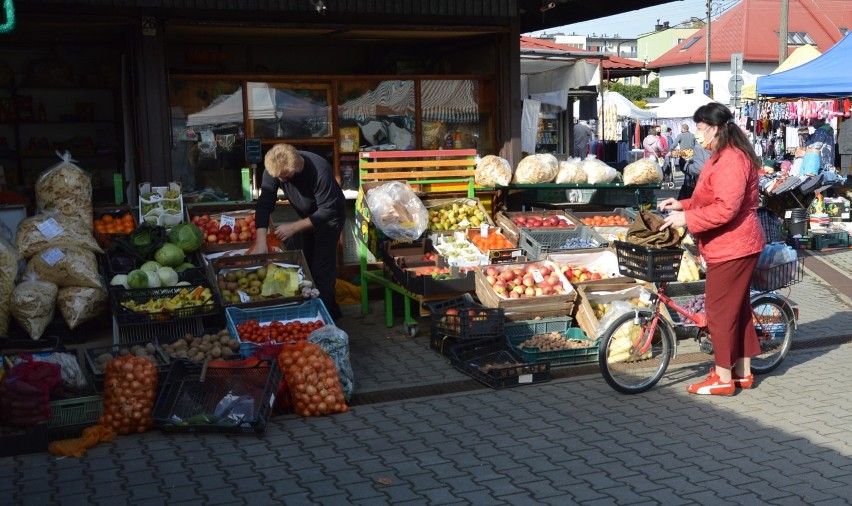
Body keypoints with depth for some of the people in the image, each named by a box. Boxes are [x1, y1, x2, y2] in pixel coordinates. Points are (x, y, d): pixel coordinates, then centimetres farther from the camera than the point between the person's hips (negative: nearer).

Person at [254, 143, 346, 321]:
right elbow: (264, 205, -26)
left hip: (329, 217, -6)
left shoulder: (319, 170, -39)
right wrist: (261, 241, -37)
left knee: (321, 270, -11)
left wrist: (294, 227, -37)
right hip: (308, 216, 7)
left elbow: (327, 211, -33)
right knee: (308, 264, 17)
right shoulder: (274, 169, -25)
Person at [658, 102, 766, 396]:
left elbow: (726, 208, -28)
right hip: (730, 246, 11)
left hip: (732, 247, -11)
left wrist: (687, 218, -22)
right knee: (737, 307, 16)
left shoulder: (731, 160, -21)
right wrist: (683, 205, 12)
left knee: (720, 310, -3)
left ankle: (723, 378, 6)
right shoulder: (722, 157, 15)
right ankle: (743, 372, 26)